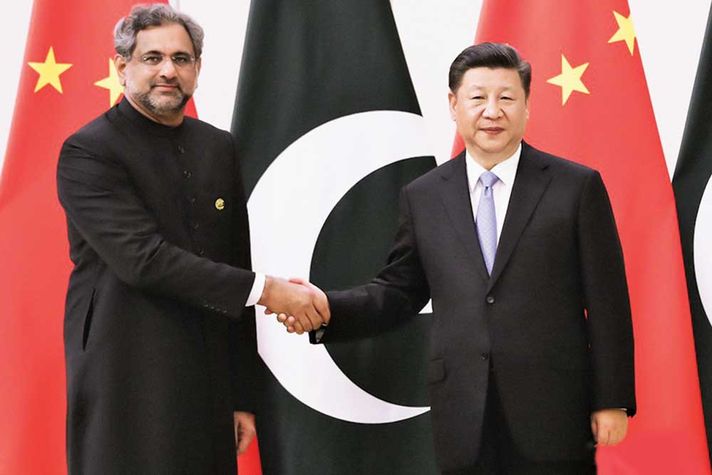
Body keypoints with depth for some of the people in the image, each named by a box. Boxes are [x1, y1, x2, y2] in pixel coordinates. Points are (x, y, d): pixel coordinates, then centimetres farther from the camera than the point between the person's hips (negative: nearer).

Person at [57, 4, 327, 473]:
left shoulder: (219, 148, 11)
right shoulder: (88, 152, -7)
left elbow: (233, 267, 12)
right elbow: (143, 258, -19)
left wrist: (244, 395, 10)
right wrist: (264, 290, -20)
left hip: (209, 388, 5)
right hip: (128, 391, -5)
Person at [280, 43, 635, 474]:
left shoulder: (577, 186, 1)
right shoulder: (423, 197, 9)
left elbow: (607, 302, -1)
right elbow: (399, 292, 12)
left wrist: (612, 401, -4)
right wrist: (326, 309, -6)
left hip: (555, 416, -2)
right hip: (464, 421, 2)